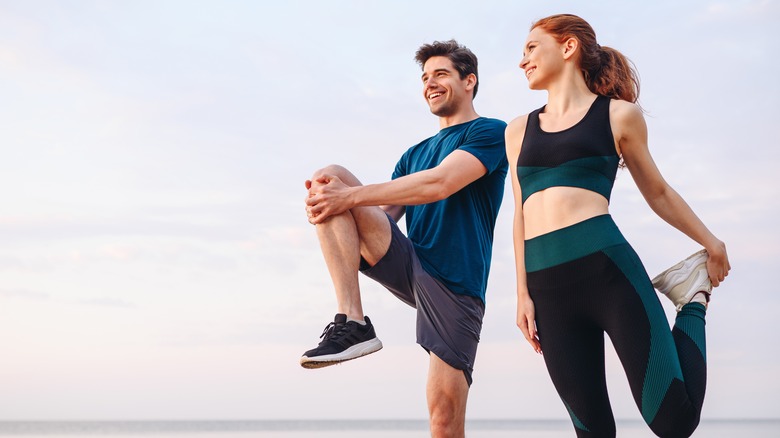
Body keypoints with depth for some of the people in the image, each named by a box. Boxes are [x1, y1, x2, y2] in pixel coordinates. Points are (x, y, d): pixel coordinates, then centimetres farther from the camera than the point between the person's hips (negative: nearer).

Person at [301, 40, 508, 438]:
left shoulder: (490, 132, 2)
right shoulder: (415, 155, 24)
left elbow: (439, 184, -15)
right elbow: (381, 216, 15)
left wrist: (350, 197, -18)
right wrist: (329, 205, -8)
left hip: (455, 284, -5)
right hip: (408, 265, 6)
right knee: (329, 176, -12)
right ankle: (352, 322, -24)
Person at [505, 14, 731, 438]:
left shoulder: (618, 114, 8)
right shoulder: (519, 129, 19)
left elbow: (657, 192, 19)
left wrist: (712, 243, 25)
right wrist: (523, 293, 12)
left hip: (607, 265, -3)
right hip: (548, 286, 4)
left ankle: (693, 298, 18)